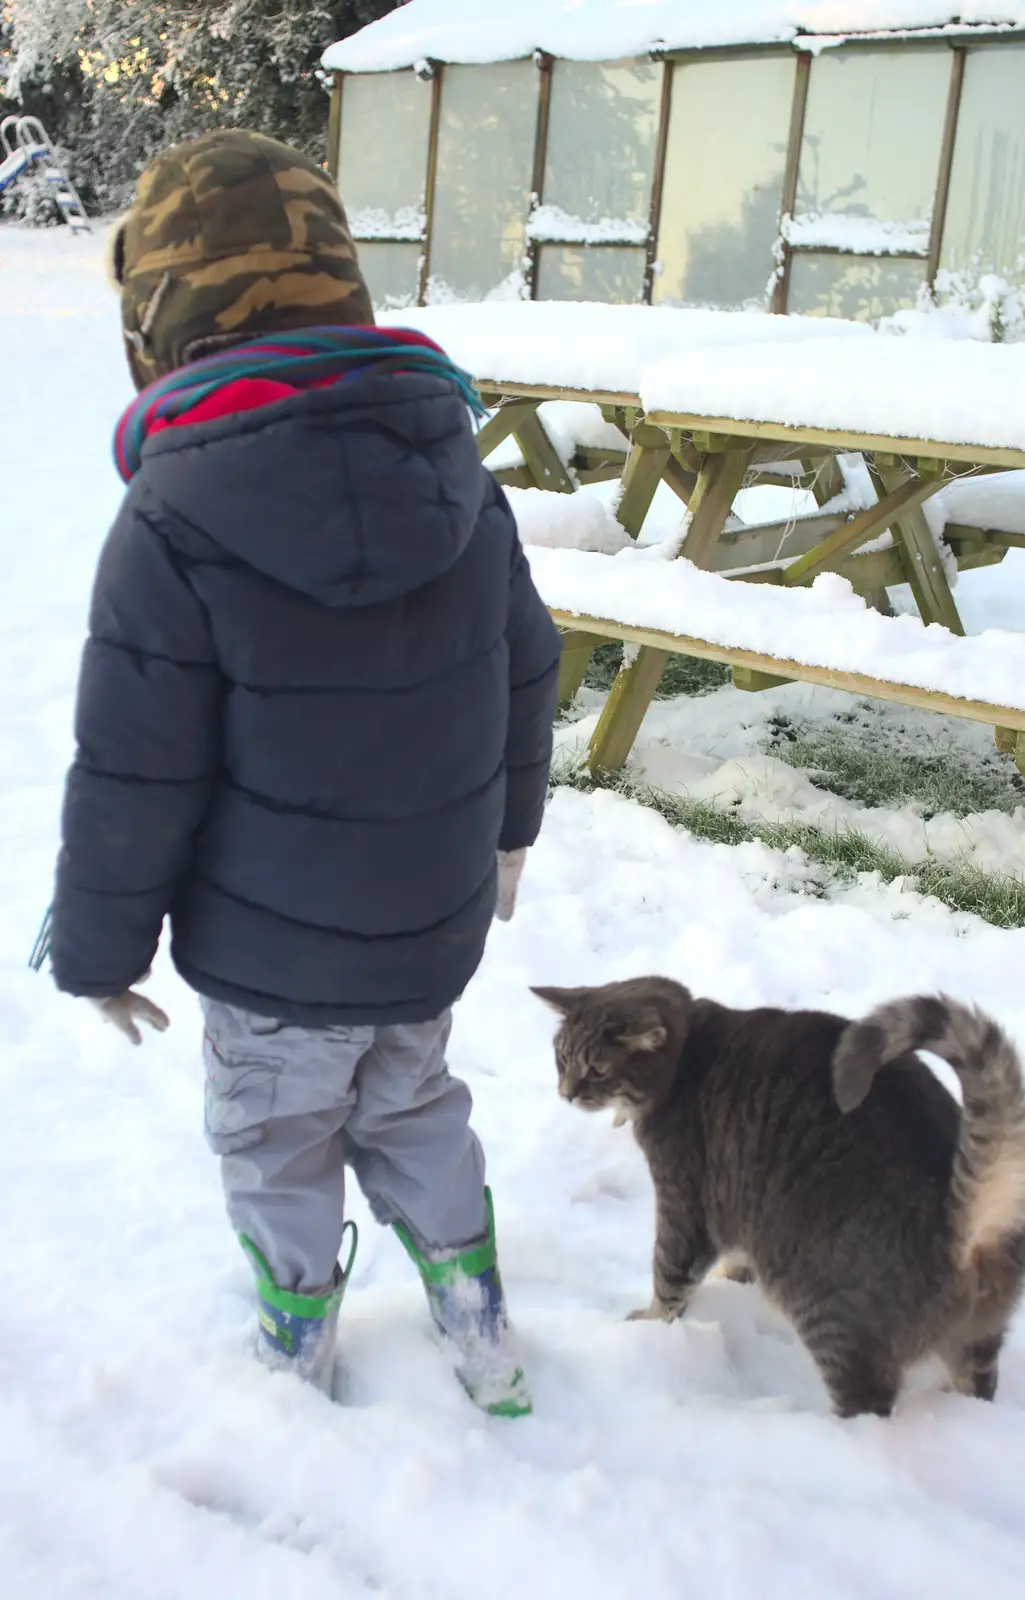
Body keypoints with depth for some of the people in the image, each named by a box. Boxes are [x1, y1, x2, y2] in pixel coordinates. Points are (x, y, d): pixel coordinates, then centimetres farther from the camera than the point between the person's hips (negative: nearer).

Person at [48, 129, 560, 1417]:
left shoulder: (174, 529, -23)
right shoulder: (461, 475, -5)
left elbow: (132, 786, -19)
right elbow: (528, 671, 6)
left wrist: (98, 952, -3)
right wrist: (505, 826, 22)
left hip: (272, 957, -5)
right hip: (435, 925, 5)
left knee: (278, 1146, 19)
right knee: (414, 1114, 26)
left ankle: (299, 1346, 40)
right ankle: (482, 1339, 34)